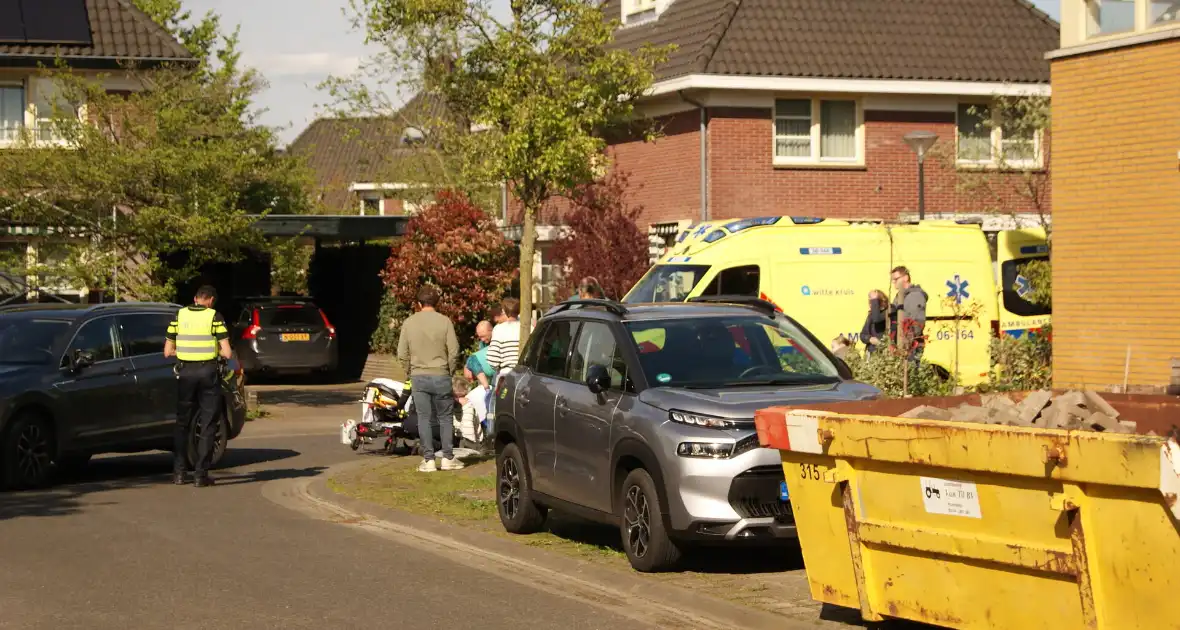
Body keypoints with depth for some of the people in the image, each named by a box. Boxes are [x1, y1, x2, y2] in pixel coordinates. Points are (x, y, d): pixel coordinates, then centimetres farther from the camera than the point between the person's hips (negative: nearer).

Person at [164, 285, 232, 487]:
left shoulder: (180, 315, 3)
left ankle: (179, 472, 12)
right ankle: (200, 474, 3)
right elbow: (227, 353, -10)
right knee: (207, 425, 5)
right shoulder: (214, 317, -6)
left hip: (185, 372, 3)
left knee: (182, 424, 15)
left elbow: (168, 351, 6)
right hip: (208, 372, -3)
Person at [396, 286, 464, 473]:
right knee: (445, 418, 8)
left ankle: (428, 460, 2)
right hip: (440, 376, -1)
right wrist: (448, 370, 10)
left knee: (424, 419, 4)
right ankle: (448, 458, 9)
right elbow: (453, 350, -5)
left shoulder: (409, 322, 0)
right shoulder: (444, 321, -5)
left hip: (418, 377, 1)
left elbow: (402, 354, 1)